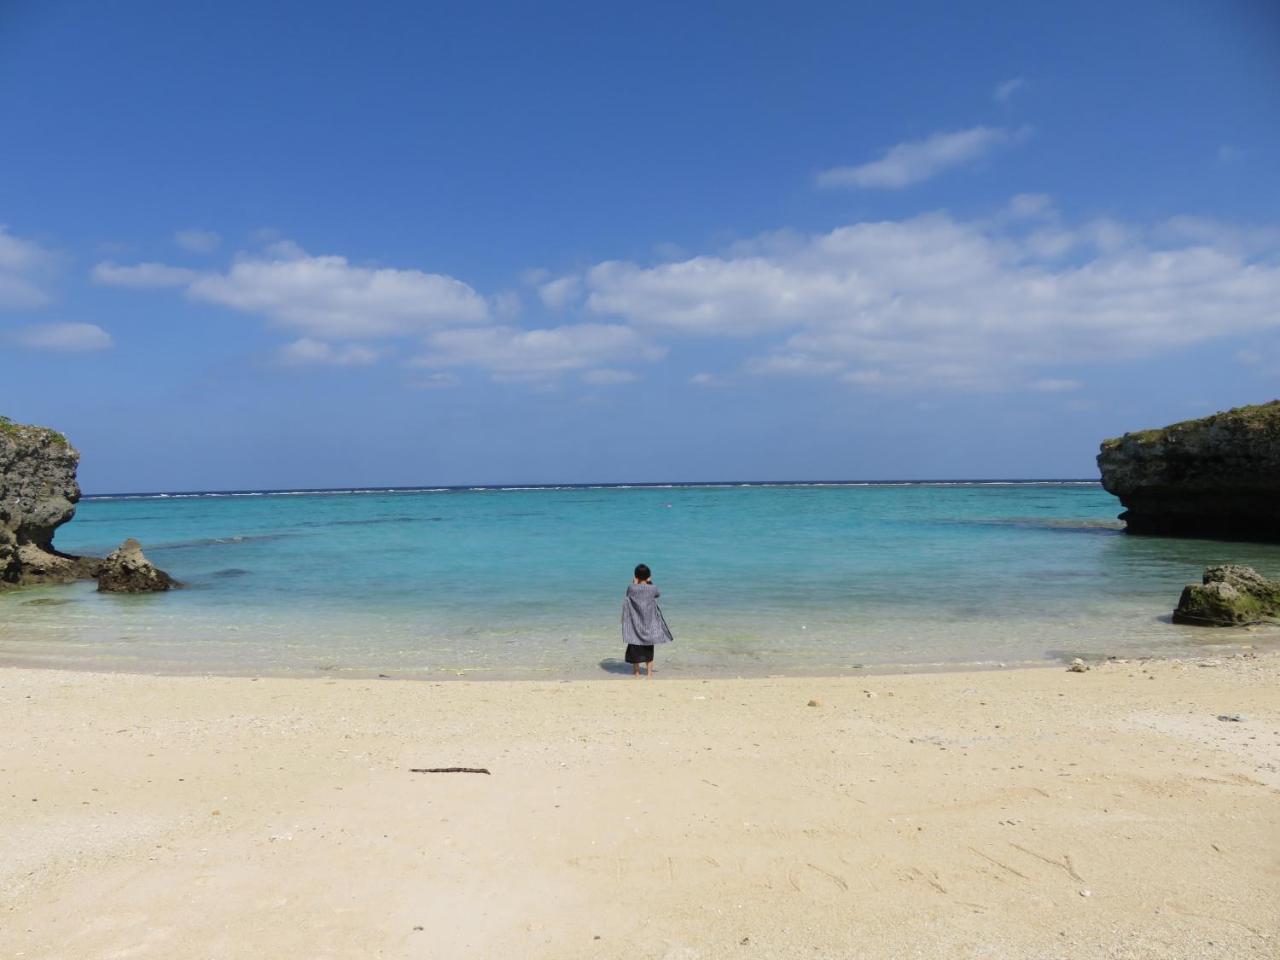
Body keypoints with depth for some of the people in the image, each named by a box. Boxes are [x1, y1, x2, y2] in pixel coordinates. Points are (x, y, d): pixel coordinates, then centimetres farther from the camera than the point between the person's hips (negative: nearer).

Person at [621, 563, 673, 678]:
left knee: (635, 646, 11)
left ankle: (636, 672, 17)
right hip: (649, 622, 1)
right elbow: (658, 594, 12)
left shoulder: (631, 588, -12)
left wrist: (634, 583, 7)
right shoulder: (652, 588, -11)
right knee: (648, 648, 12)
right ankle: (649, 673, 13)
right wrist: (650, 583, 7)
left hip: (635, 622, 0)